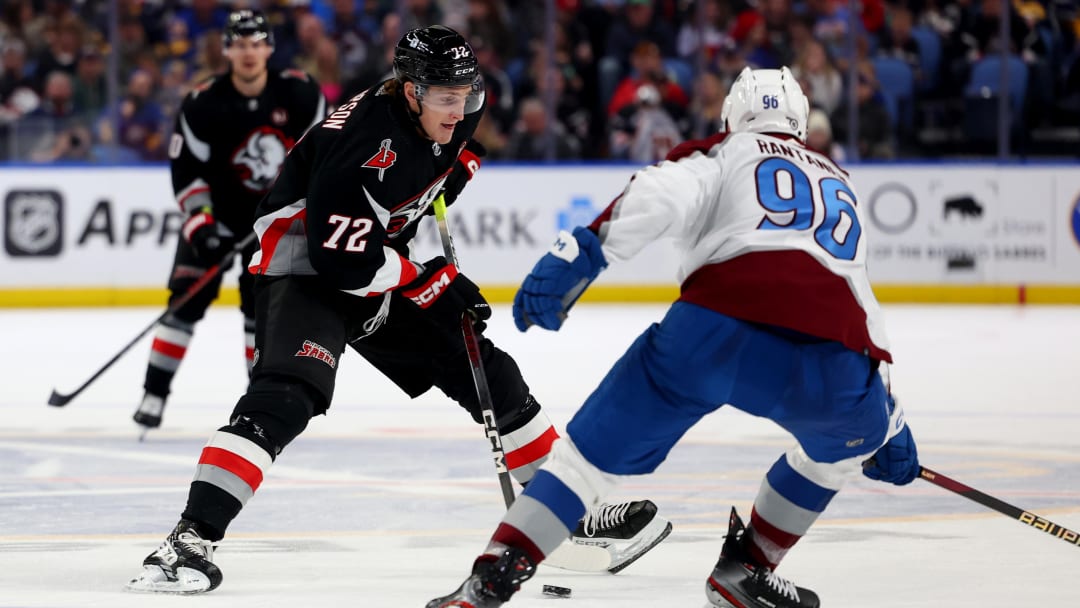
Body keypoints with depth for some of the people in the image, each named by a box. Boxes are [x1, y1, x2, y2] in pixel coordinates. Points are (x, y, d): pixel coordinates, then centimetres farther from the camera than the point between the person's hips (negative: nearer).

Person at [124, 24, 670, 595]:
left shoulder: (449, 114, -6)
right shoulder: (363, 144, -31)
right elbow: (339, 258, -32)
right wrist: (429, 281, -24)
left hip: (381, 273, 8)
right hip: (302, 268, -8)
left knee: (489, 374, 8)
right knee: (287, 393, -31)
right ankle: (191, 538, -36)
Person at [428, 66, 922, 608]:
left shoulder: (725, 155, 23)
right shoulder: (841, 185, 39)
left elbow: (661, 195, -1)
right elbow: (864, 305, 46)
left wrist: (582, 250, -12)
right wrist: (891, 422, 53)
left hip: (715, 326, -2)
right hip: (829, 359, 2)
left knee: (597, 449, 8)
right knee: (853, 438, 35)